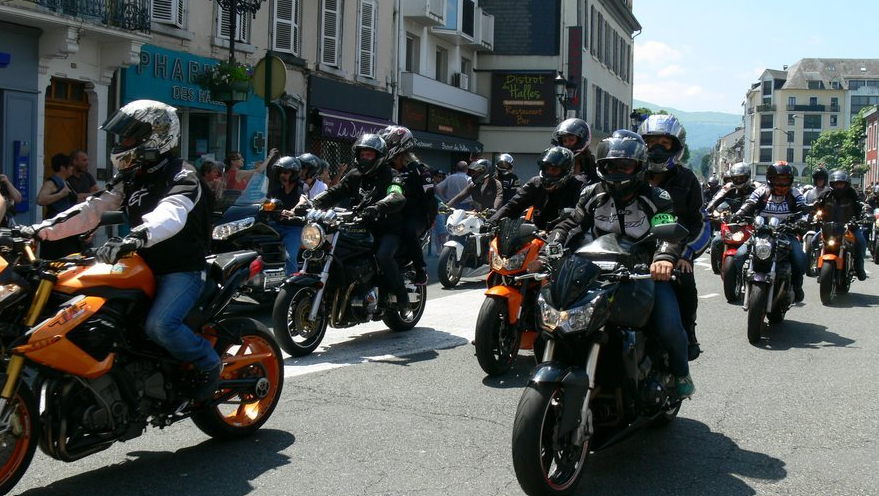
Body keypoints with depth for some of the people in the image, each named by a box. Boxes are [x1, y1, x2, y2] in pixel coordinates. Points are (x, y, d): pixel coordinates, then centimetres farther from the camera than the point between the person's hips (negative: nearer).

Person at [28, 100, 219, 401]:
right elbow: (93, 209, 6)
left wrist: (134, 238, -54)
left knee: (159, 325, -29)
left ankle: (208, 363, -4)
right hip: (146, 268, 9)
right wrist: (45, 229, -8)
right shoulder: (130, 178, 13)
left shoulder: (181, 176, -14)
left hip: (183, 269, -8)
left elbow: (171, 215, -35)